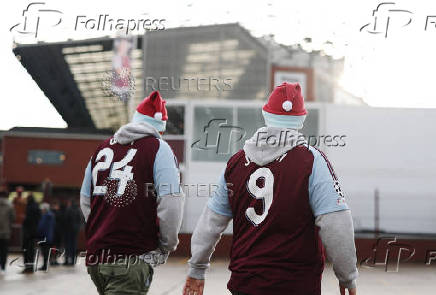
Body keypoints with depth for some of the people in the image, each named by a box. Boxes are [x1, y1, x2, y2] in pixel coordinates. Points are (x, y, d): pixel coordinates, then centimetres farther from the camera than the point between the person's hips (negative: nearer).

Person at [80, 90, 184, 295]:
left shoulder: (103, 148, 15)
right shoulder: (158, 149, -4)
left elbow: (85, 201, 20)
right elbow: (170, 202, -13)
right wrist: (168, 244, 2)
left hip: (95, 255, 6)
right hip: (132, 260, -6)